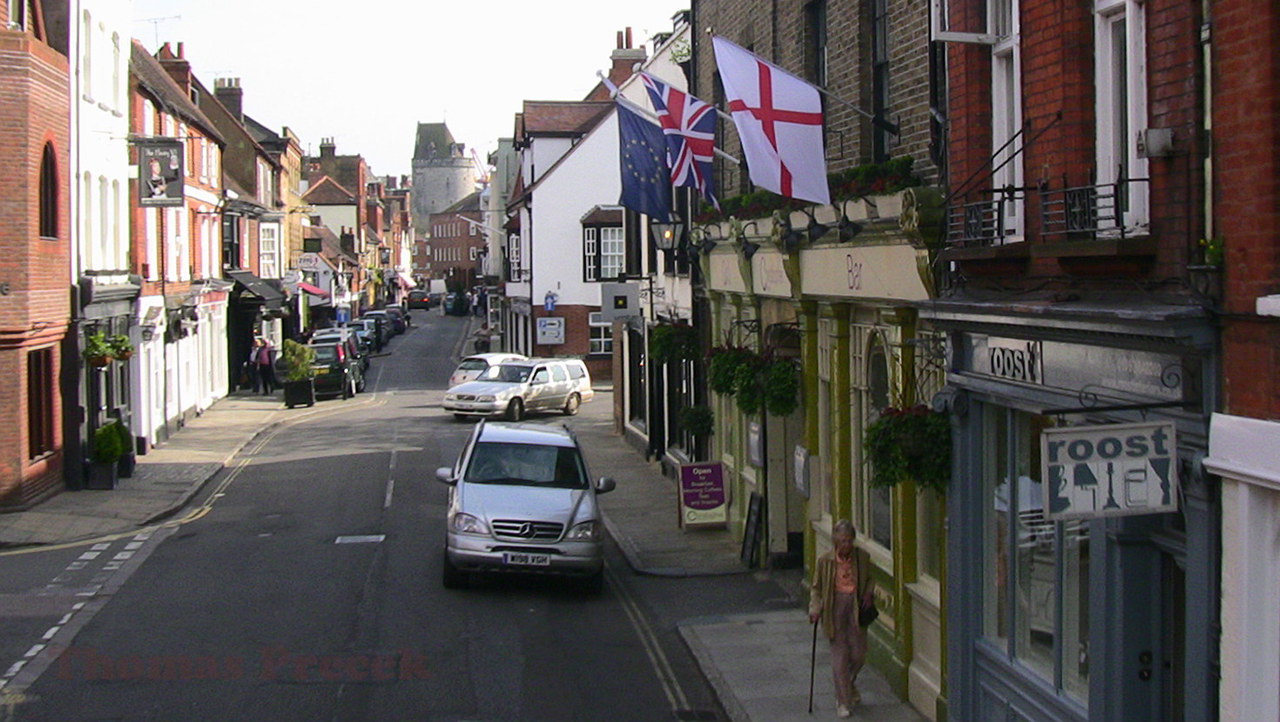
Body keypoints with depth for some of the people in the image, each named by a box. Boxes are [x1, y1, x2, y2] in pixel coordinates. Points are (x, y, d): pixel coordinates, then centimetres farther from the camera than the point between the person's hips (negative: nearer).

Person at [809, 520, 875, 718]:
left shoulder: (862, 558, 0)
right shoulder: (825, 561, -5)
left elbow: (870, 579, 16)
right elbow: (816, 588, 3)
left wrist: (868, 593, -4)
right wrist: (815, 609, -10)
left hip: (856, 608, 2)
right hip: (835, 608, -2)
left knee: (859, 653, 7)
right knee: (839, 655, -2)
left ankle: (850, 684, 39)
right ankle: (842, 702, 6)